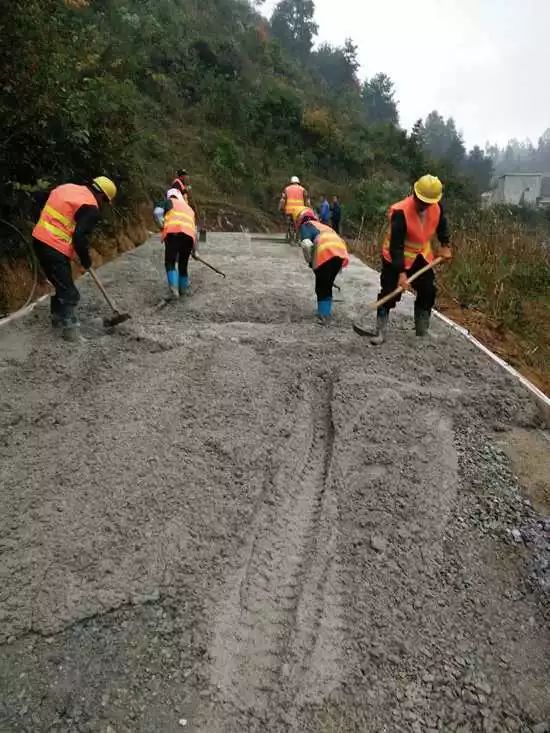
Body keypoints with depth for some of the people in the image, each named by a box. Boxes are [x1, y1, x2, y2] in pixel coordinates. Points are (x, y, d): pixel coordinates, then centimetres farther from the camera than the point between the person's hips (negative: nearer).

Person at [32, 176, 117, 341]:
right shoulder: (91, 208, -10)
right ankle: (70, 328, -1)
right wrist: (86, 260, -1)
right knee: (69, 292, -2)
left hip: (39, 239, 9)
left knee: (61, 284, 23)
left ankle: (58, 316, 36)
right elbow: (80, 237, -16)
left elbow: (54, 214, 19)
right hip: (55, 247, -9)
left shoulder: (67, 188, 16)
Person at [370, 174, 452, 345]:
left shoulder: (437, 207, -11)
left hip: (421, 257, 6)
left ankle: (422, 330, 24)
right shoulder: (400, 212, -29)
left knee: (428, 292, 9)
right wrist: (401, 272, -34)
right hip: (396, 258, -6)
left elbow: (442, 225, 13)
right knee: (389, 294, -9)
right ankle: (380, 332, -1)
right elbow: (396, 245, -30)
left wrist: (445, 246, 3)